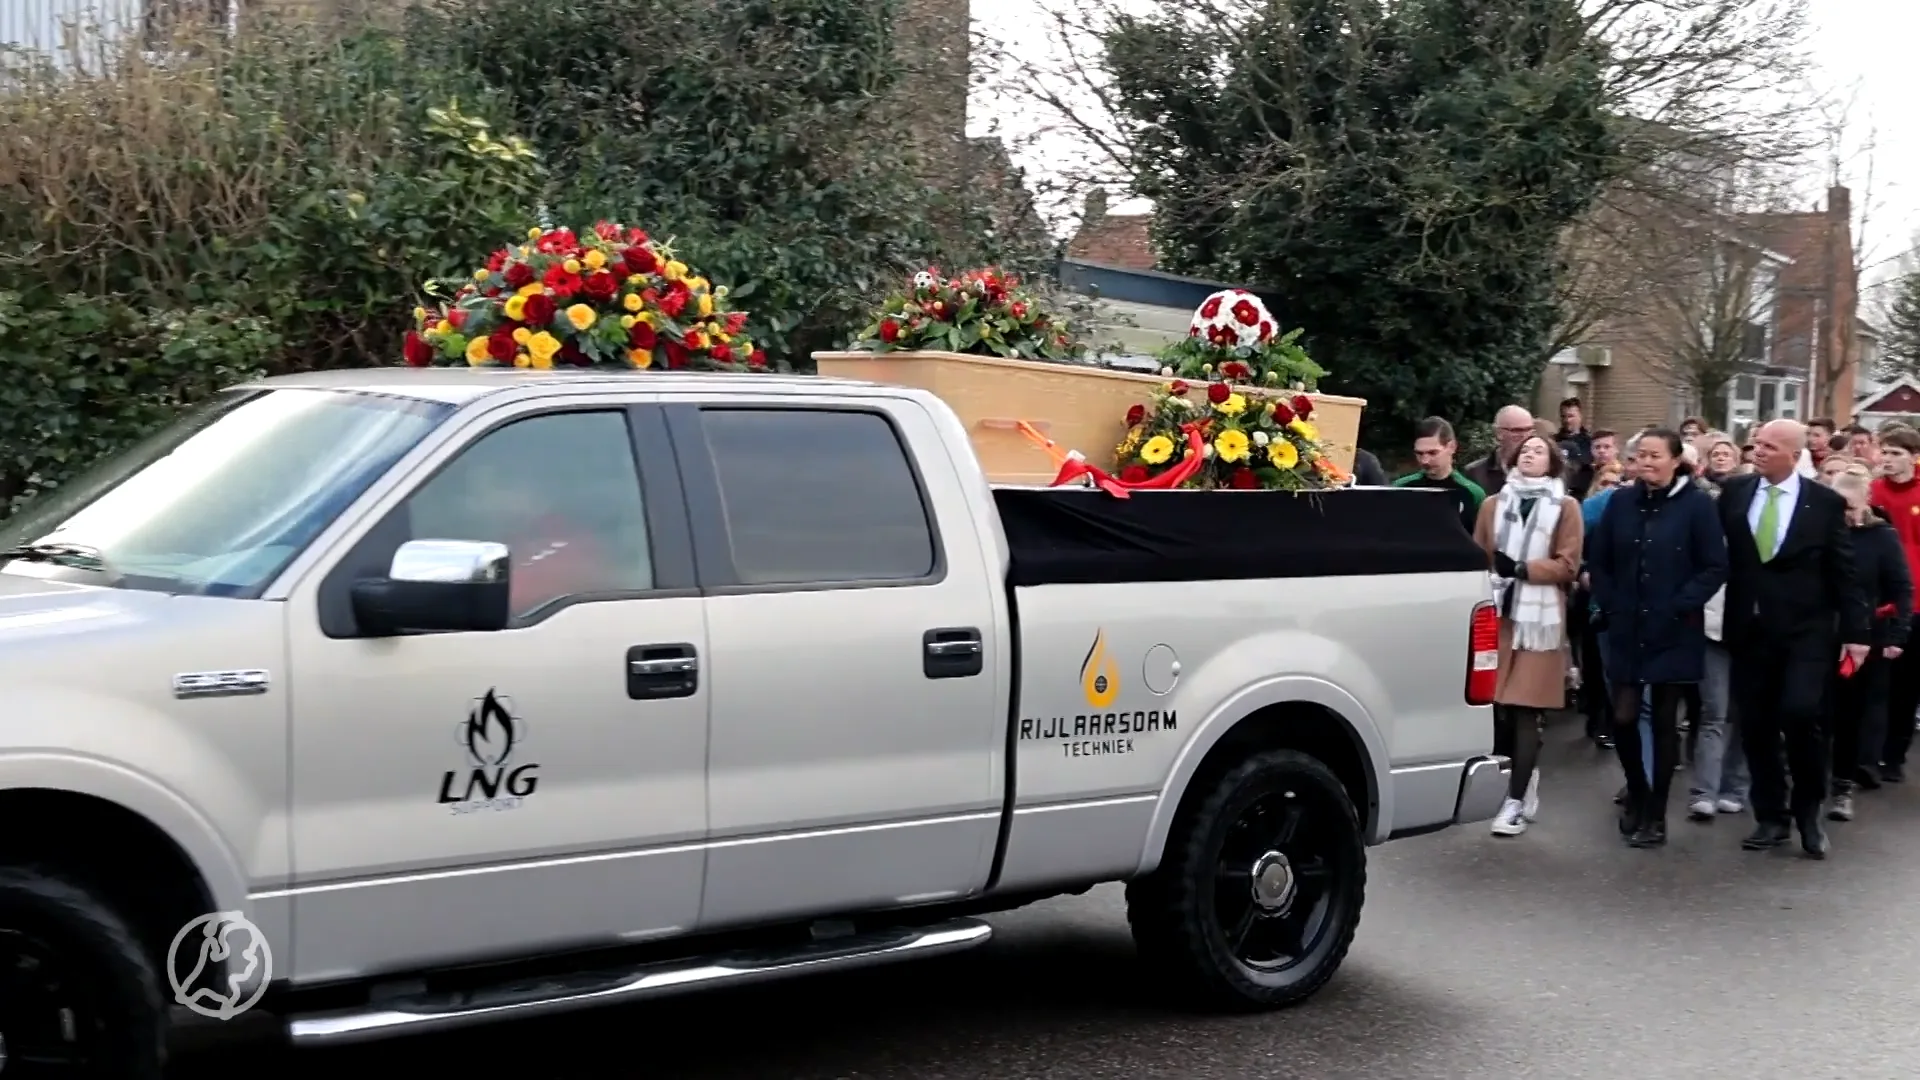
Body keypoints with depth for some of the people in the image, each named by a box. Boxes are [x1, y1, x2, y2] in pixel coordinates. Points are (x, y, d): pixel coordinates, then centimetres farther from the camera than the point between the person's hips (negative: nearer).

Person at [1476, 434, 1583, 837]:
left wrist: (1521, 568, -12)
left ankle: (1517, 800, -4)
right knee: (1495, 705, -1)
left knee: (1527, 710, -5)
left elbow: (1567, 565, -1)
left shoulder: (1565, 507, 5)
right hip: (1497, 614, 2)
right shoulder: (1493, 504, 14)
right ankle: (1497, 786, 13)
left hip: (1539, 618, -2)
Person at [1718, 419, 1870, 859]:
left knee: (1799, 713, -17)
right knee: (1756, 725, 5)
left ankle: (1808, 810, 5)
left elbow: (1843, 572, 0)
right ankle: (1771, 817, 18)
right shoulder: (1734, 492, 5)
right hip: (1750, 629, 3)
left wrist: (1855, 631, -3)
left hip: (1806, 630, -3)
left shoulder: (1826, 503, -2)